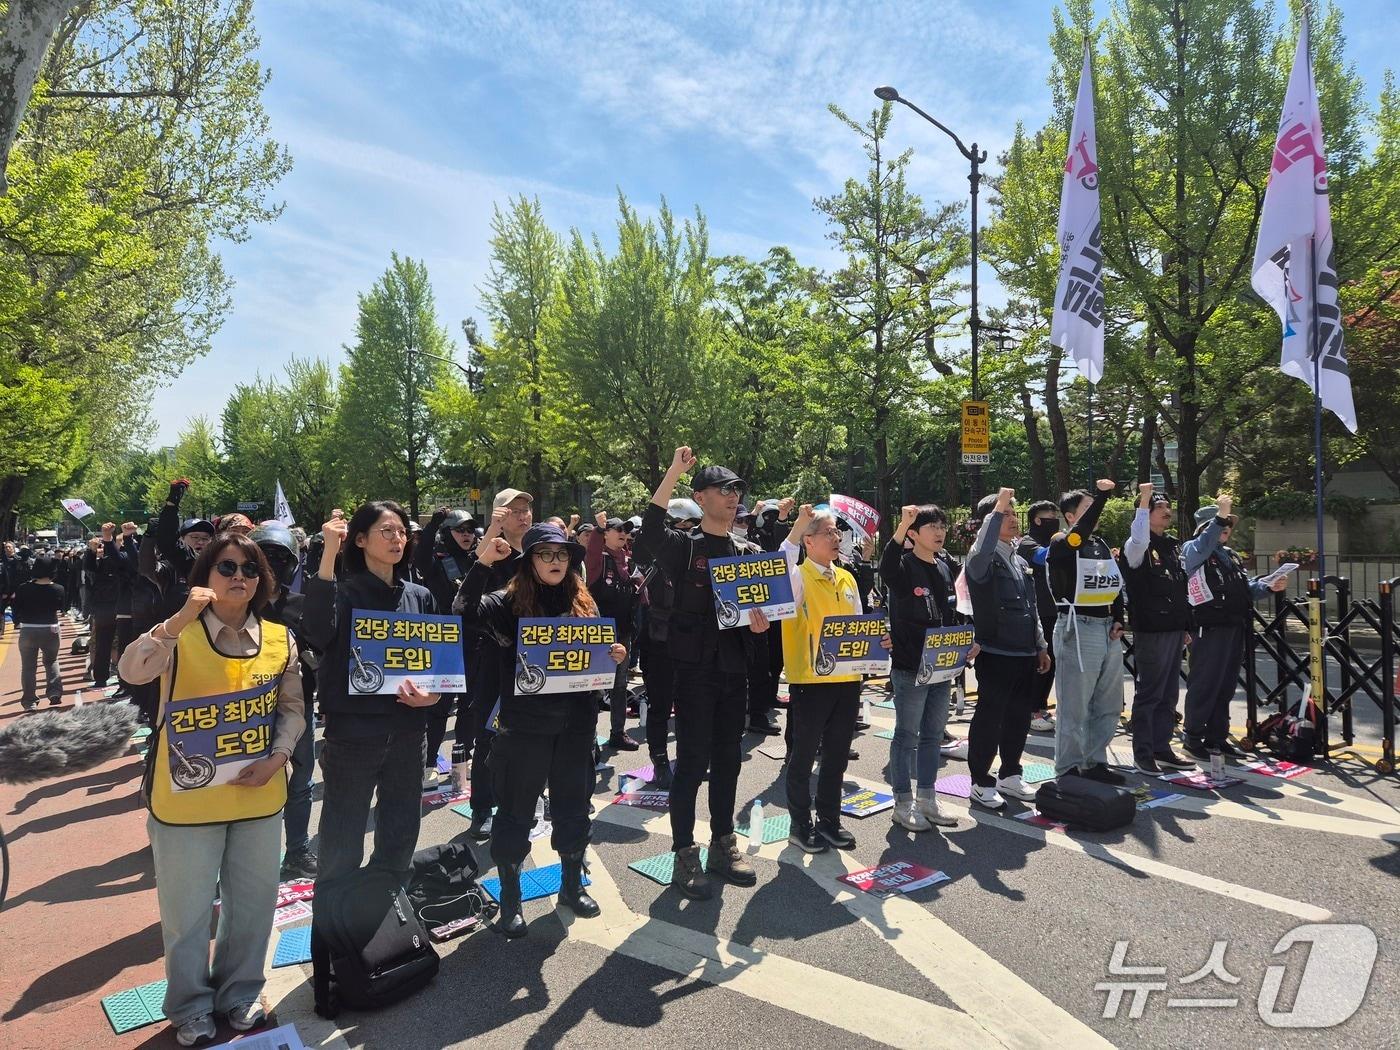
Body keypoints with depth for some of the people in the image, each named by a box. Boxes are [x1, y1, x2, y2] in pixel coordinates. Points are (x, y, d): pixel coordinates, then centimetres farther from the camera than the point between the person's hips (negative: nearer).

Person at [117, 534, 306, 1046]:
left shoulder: (280, 639, 0)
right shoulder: (178, 635, -8)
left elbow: (292, 709, 5)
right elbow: (132, 671, -28)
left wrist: (276, 759, -9)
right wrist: (182, 618, -35)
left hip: (259, 797, 3)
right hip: (187, 798, -2)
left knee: (253, 902, 16)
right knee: (187, 910, 13)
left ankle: (239, 992, 40)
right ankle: (191, 1006, 36)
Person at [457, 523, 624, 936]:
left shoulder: (584, 603, 6)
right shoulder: (510, 602, -6)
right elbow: (467, 613, -25)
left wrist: (618, 655, -8)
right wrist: (484, 561, -31)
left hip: (575, 725, 4)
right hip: (524, 726, -3)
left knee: (573, 808, 16)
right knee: (515, 812, 9)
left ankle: (572, 885, 37)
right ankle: (509, 898, 27)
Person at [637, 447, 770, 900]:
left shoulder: (747, 552, 11)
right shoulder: (684, 546, -5)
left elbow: (765, 601, 13)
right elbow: (651, 530, -26)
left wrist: (761, 622, -10)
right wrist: (674, 471, -29)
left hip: (734, 668, 5)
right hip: (695, 668, -5)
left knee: (727, 760, 14)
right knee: (692, 761, 0)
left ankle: (723, 846, 28)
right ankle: (685, 855, 14)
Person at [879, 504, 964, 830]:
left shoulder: (947, 566, 10)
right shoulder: (904, 565, -11)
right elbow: (887, 568, -37)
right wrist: (901, 526, -48)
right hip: (909, 667, -7)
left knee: (933, 735, 15)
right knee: (907, 736, 3)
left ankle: (927, 798, 27)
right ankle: (902, 803, 15)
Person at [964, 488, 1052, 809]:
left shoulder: (1020, 560, 16)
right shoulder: (984, 558, -9)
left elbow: (1031, 607, 21)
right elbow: (979, 556, -37)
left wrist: (1040, 646, 19)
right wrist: (996, 511, -34)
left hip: (1024, 653, 8)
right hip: (995, 653, -8)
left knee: (1019, 716, 14)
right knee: (989, 717, 1)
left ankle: (1009, 775, 29)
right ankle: (981, 782, 13)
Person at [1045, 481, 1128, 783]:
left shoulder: (1102, 544, 15)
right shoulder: (1062, 543, -8)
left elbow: (1116, 583, 20)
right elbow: (1081, 531, -30)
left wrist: (1118, 619, 8)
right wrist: (1101, 495, -30)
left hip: (1108, 629, 8)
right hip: (1078, 629, -8)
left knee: (1108, 706, 16)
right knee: (1074, 707, -2)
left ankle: (1094, 763, 28)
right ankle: (1068, 770, 10)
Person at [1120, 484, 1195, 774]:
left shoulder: (1173, 545, 16)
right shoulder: (1137, 546, -7)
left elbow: (1181, 588, 20)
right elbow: (1139, 540, -34)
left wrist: (1186, 626, 19)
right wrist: (1143, 501, -30)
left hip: (1173, 630, 8)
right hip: (1150, 631, -8)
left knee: (1168, 695, 13)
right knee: (1149, 694, -3)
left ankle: (1162, 748, 23)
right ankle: (1142, 753, 6)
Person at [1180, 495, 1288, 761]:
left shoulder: (1231, 555, 22)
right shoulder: (1193, 549, -2)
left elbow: (1247, 587, 23)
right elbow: (1203, 546, -26)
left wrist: (1269, 587, 5)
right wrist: (1220, 516, -31)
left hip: (1235, 628, 8)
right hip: (1210, 628, -8)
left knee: (1226, 685, 12)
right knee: (1204, 684, -5)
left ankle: (1217, 736, 21)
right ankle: (1193, 737, 3)